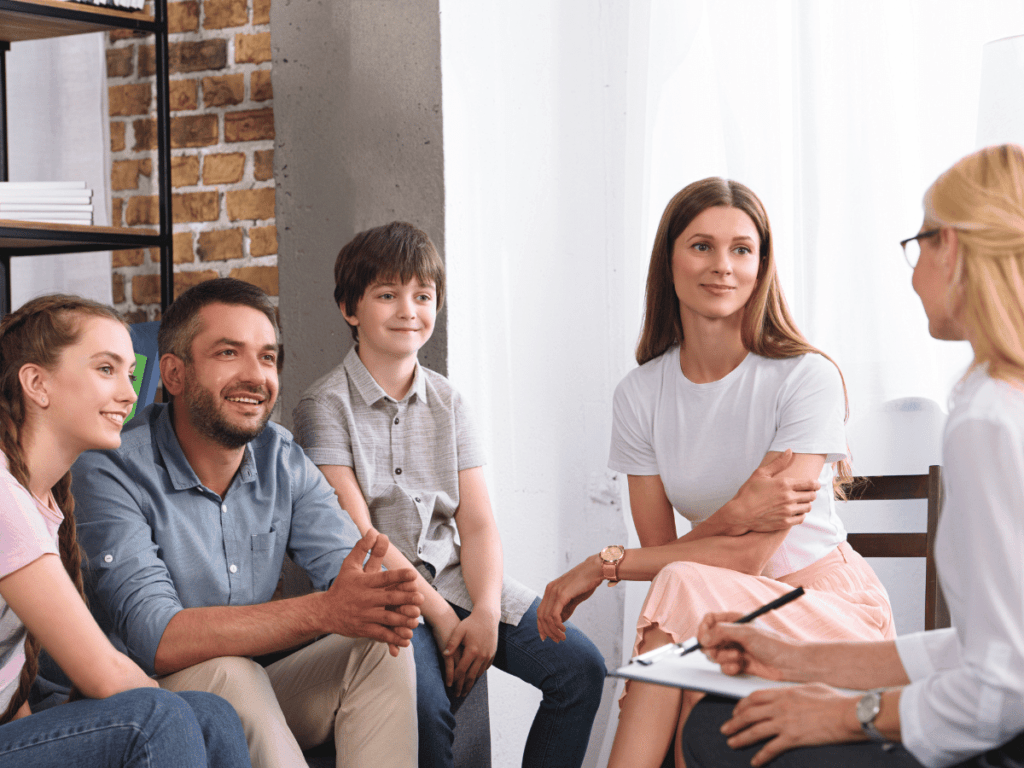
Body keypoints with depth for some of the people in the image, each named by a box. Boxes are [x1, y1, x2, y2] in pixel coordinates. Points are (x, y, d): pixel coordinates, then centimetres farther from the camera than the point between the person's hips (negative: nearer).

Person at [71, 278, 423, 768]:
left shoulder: (281, 459, 3)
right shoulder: (112, 471, -18)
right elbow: (154, 639, -29)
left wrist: (379, 596, -35)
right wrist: (322, 612, -39)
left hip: (254, 702, 6)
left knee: (379, 648, -16)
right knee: (229, 674, -34)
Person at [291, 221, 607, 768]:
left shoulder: (446, 402, 13)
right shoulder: (325, 406, -4)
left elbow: (478, 522, 5)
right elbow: (359, 537, -10)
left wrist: (486, 611, -13)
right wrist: (440, 617, -15)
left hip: (455, 577, 6)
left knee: (580, 666, -12)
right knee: (425, 703, -34)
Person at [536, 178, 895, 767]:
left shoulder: (807, 378, -12)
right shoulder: (641, 394, 3)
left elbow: (753, 555, -16)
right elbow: (661, 548, -1)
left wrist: (604, 564, -14)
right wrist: (735, 512, -24)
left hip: (834, 607, -3)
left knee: (682, 588, -32)